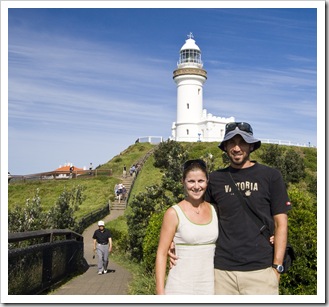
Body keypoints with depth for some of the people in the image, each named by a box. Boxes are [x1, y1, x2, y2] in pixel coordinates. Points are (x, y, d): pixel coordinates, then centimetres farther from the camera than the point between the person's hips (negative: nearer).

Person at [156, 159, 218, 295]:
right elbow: (161, 254, -5)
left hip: (210, 286, 3)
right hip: (180, 287, -3)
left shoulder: (214, 210, 5)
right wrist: (160, 292, -10)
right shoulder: (174, 213, -6)